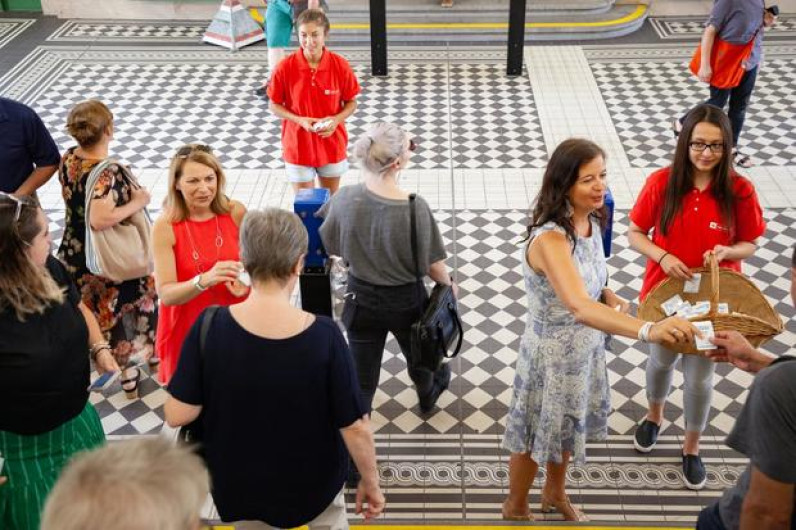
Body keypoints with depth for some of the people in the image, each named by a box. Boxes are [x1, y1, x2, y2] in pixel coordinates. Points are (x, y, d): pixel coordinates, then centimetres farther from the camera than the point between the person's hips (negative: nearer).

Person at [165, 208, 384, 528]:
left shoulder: (210, 326, -23)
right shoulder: (324, 336, -26)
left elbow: (177, 415, -17)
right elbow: (355, 427, -19)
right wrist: (371, 482, -3)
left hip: (242, 487, 1)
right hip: (313, 481, -1)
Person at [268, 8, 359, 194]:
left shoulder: (340, 66, -12)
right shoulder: (285, 68, -14)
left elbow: (351, 103, 0)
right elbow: (274, 105, -3)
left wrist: (337, 119, -19)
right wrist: (299, 120, -19)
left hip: (332, 145, 1)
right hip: (298, 146, -1)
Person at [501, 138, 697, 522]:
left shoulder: (590, 221, -7)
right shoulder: (550, 239, -34)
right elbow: (579, 306, -49)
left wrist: (609, 297, -9)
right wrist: (647, 330, -61)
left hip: (585, 346, 7)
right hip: (553, 353, -7)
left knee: (565, 428, 28)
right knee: (536, 435, 16)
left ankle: (555, 494, 54)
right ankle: (515, 508, 42)